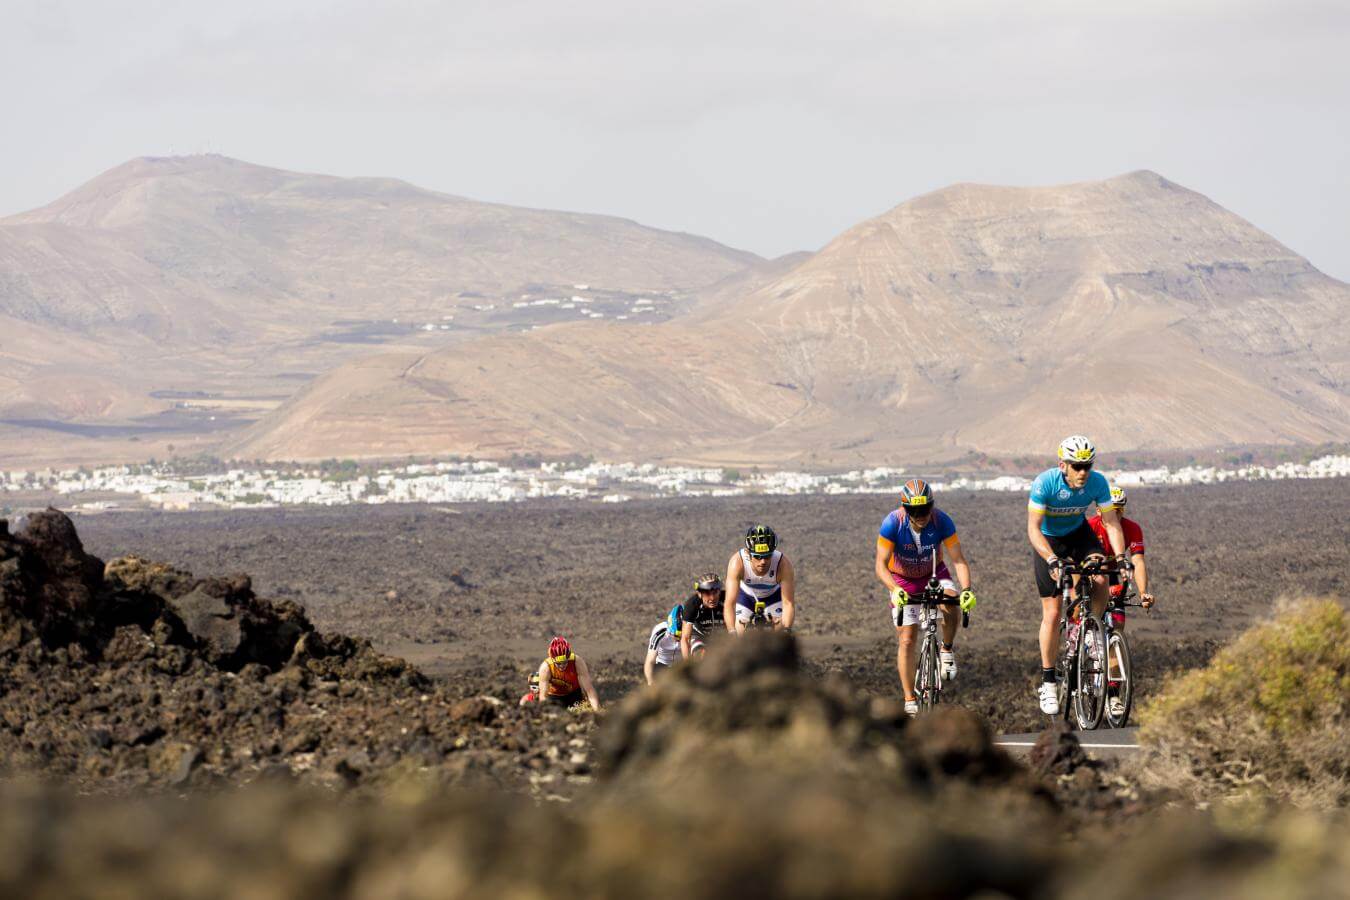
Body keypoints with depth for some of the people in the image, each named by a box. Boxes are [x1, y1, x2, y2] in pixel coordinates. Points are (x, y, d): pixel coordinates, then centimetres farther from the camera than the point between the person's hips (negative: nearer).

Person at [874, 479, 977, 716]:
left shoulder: (942, 521, -26)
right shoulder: (893, 523, -29)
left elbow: (959, 560, -24)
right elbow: (881, 565, -30)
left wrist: (966, 589, -41)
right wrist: (894, 590, -47)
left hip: (934, 573, 0)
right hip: (902, 579, 0)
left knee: (950, 604, -32)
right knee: (906, 639, -8)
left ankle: (947, 650, -5)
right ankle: (910, 702, -1)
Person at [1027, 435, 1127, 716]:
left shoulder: (1098, 482, -23)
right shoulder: (1045, 483, -31)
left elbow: (1111, 523, -19)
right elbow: (1033, 528, -33)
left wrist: (1120, 557, -34)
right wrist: (1052, 560, -45)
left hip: (1079, 533, 3)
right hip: (1048, 541, -3)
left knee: (1101, 579, -27)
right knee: (1052, 613, -7)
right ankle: (1048, 682, 2)